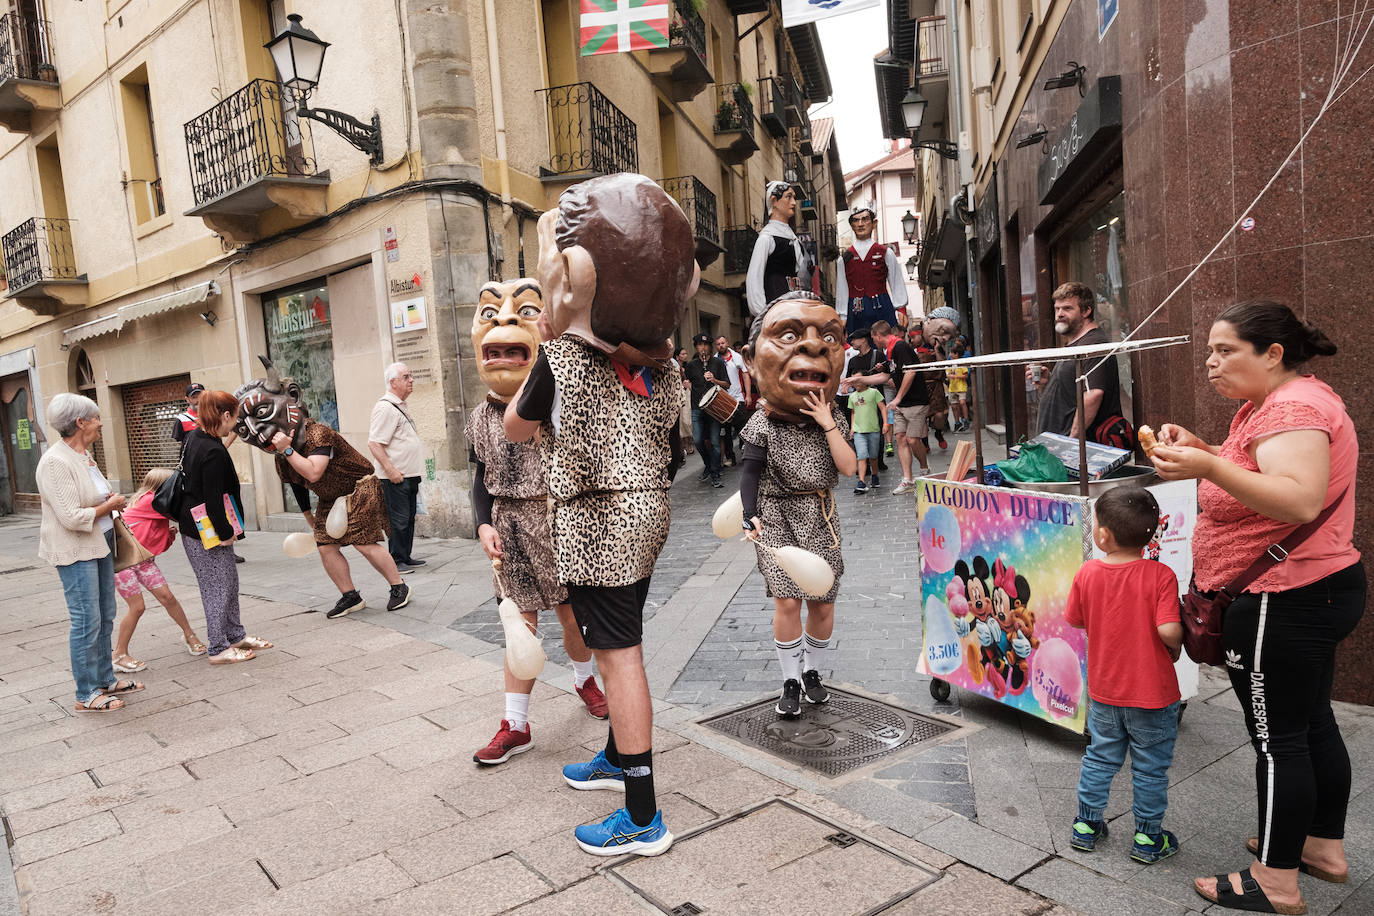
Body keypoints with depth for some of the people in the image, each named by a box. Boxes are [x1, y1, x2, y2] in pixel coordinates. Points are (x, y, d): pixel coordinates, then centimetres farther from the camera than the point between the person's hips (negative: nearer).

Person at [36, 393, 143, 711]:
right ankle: (87, 695, 7)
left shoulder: (83, 454, 10)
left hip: (100, 544, 10)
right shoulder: (56, 462, -20)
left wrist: (110, 500, 10)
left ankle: (106, 679, 27)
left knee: (105, 617, 15)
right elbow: (72, 517, -24)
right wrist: (110, 505, -11)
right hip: (75, 551, -10)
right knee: (87, 621, -4)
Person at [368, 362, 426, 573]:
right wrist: (390, 470, -23)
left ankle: (405, 557, 23)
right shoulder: (385, 408, -14)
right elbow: (374, 443, -20)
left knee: (409, 518, 15)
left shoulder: (401, 406, 18)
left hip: (409, 476, 10)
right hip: (395, 477, -10)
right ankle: (396, 561, 4)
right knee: (398, 520, -4)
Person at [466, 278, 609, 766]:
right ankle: (516, 725, 14)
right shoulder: (481, 418, 0)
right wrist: (484, 524, -4)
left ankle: (584, 679, 42)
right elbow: (482, 478, 9)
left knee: (572, 616, 12)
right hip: (512, 530, 2)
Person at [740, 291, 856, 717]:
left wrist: (827, 424, -16)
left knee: (823, 603, 7)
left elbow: (848, 466, -10)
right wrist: (750, 516, -18)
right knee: (787, 599, -10)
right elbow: (750, 474, -7)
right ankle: (790, 680, 7)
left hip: (820, 518, 3)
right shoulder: (763, 425, -7)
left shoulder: (834, 418, 2)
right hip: (777, 518, -3)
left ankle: (811, 670, 29)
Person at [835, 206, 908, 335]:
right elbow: (841, 291, 9)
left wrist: (901, 310, 2)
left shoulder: (886, 253, 6)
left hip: (882, 310, -1)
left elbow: (897, 283, 7)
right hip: (855, 313, 1)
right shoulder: (845, 258, 8)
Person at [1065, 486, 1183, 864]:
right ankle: (1148, 838, 27)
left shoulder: (1087, 573, -11)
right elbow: (1168, 630, -26)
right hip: (1152, 693, -3)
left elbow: (1075, 621, 0)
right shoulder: (1160, 575, -20)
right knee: (1150, 768, 14)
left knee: (1100, 758, 20)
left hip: (1103, 690, 3)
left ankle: (1086, 824, 31)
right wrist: (1176, 649, -5)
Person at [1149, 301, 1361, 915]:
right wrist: (1202, 450, 6)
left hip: (1281, 603, -11)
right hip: (1316, 592, 11)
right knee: (1312, 724, 20)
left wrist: (1210, 468, -41)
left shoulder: (1294, 407, -19)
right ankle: (1324, 846, 36)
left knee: (1278, 738, -1)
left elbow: (1301, 501, -33)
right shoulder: (1268, 403, 14)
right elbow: (1254, 472, 22)